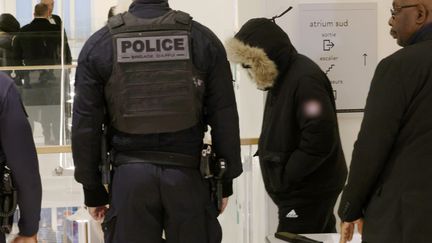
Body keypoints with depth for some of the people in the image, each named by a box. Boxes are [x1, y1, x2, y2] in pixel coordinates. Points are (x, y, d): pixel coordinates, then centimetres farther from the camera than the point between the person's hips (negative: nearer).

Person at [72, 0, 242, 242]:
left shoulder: (98, 45, 2)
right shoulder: (203, 40, 2)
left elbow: (85, 125, 2)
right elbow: (225, 117, 3)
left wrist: (93, 190, 10)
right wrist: (225, 181, 12)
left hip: (129, 176, 0)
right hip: (187, 175, 0)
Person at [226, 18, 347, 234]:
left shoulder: (305, 80, -20)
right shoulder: (281, 78, 13)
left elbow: (320, 140, -26)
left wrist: (285, 176, -18)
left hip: (310, 192, -10)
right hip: (299, 190, 10)